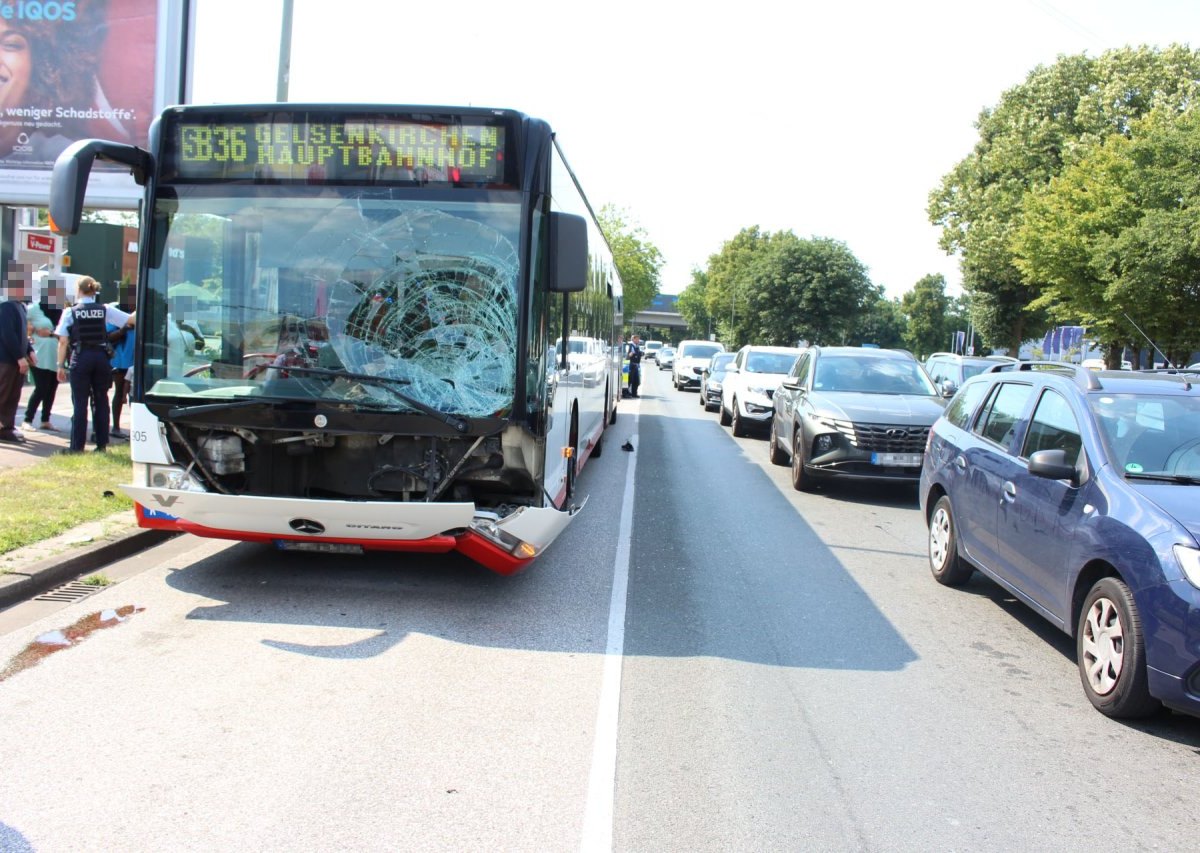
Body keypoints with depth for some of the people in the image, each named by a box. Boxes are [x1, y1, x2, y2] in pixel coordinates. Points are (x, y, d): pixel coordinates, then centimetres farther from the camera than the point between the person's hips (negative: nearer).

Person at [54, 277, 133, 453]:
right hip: (101, 357, 2)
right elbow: (131, 320, 0)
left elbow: (63, 342, -1)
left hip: (80, 359, -2)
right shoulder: (105, 310, 3)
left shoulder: (70, 312, 0)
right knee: (101, 401, 9)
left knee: (80, 403, 1)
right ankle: (101, 444, 12)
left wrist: (61, 365, 3)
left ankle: (77, 446, 1)